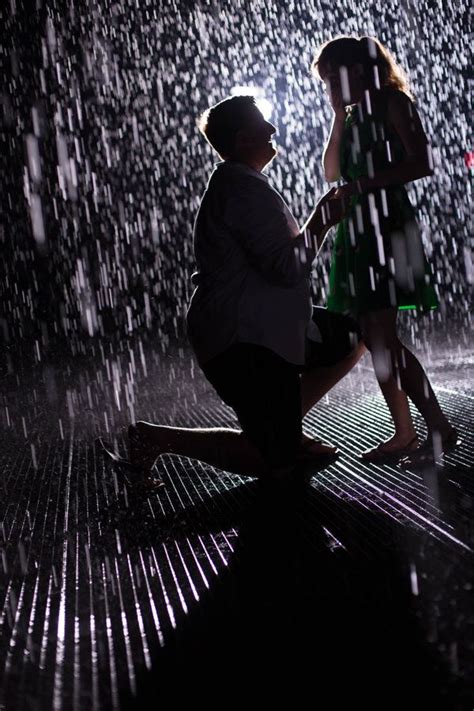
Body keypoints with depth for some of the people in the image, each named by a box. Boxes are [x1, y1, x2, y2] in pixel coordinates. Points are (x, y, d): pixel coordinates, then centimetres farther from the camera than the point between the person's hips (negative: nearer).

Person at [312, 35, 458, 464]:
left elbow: (422, 163, -11)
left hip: (386, 224, -9)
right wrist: (339, 117, 11)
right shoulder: (354, 116, 21)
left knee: (382, 336, -14)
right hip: (356, 228, 9)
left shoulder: (392, 102, -2)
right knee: (374, 337, 5)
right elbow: (332, 172, 15)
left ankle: (440, 427, -6)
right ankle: (404, 433, 9)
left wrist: (364, 185, -17)